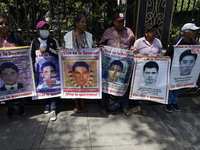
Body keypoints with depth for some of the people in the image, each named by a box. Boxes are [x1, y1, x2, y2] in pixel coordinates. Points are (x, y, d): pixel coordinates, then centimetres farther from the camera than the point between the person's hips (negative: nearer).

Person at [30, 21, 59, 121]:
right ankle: (47, 104, 28)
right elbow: (32, 58, 5)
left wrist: (47, 49, -15)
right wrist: (33, 71, -1)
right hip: (40, 70, 2)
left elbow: (59, 54, -3)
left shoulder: (53, 41, 4)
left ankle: (53, 110, 3)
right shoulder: (34, 43, 6)